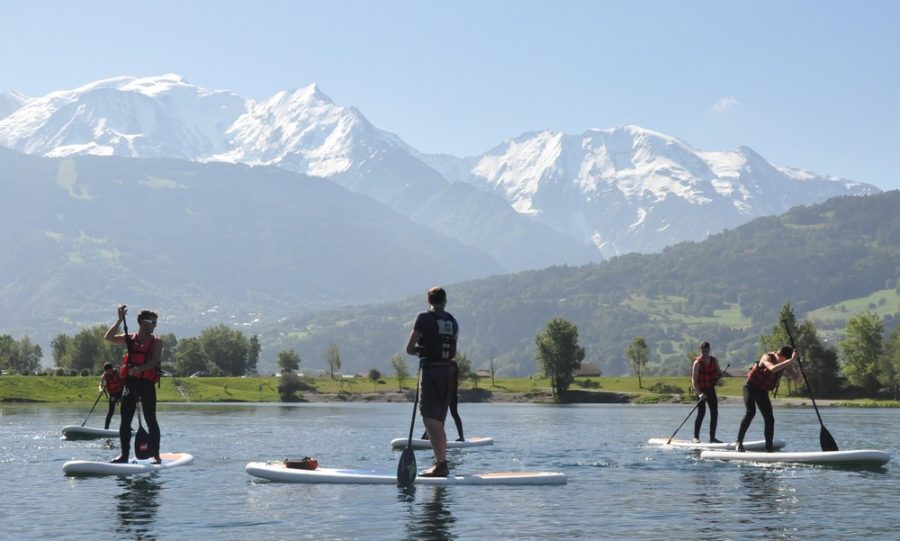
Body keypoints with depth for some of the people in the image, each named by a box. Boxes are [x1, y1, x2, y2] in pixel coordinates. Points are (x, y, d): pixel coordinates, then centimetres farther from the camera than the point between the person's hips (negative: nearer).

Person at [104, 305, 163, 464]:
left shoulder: (156, 341, 1)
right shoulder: (129, 338, 8)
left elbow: (155, 361, -13)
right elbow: (109, 338, -2)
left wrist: (138, 369, -26)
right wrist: (120, 320, -7)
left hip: (147, 384, -3)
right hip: (130, 383, 3)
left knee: (151, 420, -2)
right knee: (125, 421, 4)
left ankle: (155, 455, 2)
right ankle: (124, 455, 10)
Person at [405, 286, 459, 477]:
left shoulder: (424, 318, -5)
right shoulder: (453, 321, 12)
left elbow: (409, 349, -4)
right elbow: (453, 353, 15)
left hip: (430, 371, -7)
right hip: (448, 371, 7)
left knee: (430, 418, -9)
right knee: (439, 420, 15)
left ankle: (441, 463, -20)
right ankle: (442, 463, 18)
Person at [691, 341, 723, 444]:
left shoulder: (714, 360, 5)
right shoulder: (697, 362, -12)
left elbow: (719, 371, 20)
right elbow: (694, 380, -16)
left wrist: (719, 375, -6)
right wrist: (699, 393, -27)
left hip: (711, 389, 6)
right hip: (700, 390, -6)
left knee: (714, 413, 3)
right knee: (701, 412, -11)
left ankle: (712, 437, 9)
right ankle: (696, 437, -5)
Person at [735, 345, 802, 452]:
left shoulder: (785, 363, -5)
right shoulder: (767, 357, -25)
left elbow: (797, 378, -4)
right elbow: (772, 369, -47)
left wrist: (797, 374, -28)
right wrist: (790, 360, -49)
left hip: (762, 391, 7)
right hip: (751, 387, -7)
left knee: (769, 419, 2)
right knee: (751, 412, -25)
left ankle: (769, 447, 11)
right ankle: (739, 442, -21)